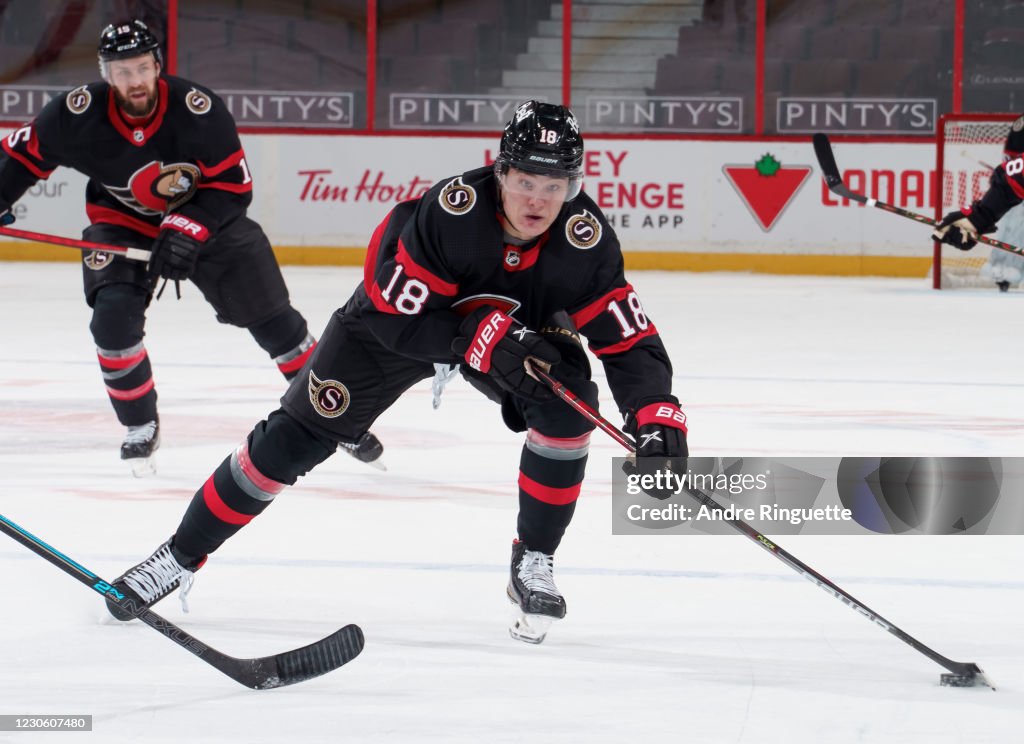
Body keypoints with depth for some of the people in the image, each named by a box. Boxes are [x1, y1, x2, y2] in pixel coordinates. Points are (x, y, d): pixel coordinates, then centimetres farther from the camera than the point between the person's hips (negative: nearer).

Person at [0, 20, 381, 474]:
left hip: (207, 216, -1)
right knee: (114, 317, -22)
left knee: (272, 317, 0)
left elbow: (234, 185, -21)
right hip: (121, 223, 1)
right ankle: (140, 428, 0)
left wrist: (188, 229, -32)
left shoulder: (198, 109, -28)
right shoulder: (78, 114, -23)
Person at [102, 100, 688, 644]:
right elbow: (397, 319, -34)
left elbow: (629, 338, -25)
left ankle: (533, 568, -5)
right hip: (403, 316, -2)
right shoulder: (451, 210, -39)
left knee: (568, 407, -24)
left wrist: (658, 414, -41)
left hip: (520, 331, 2)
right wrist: (486, 337, -43)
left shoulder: (586, 239, -29)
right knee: (295, 437, -5)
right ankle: (181, 556, 12)